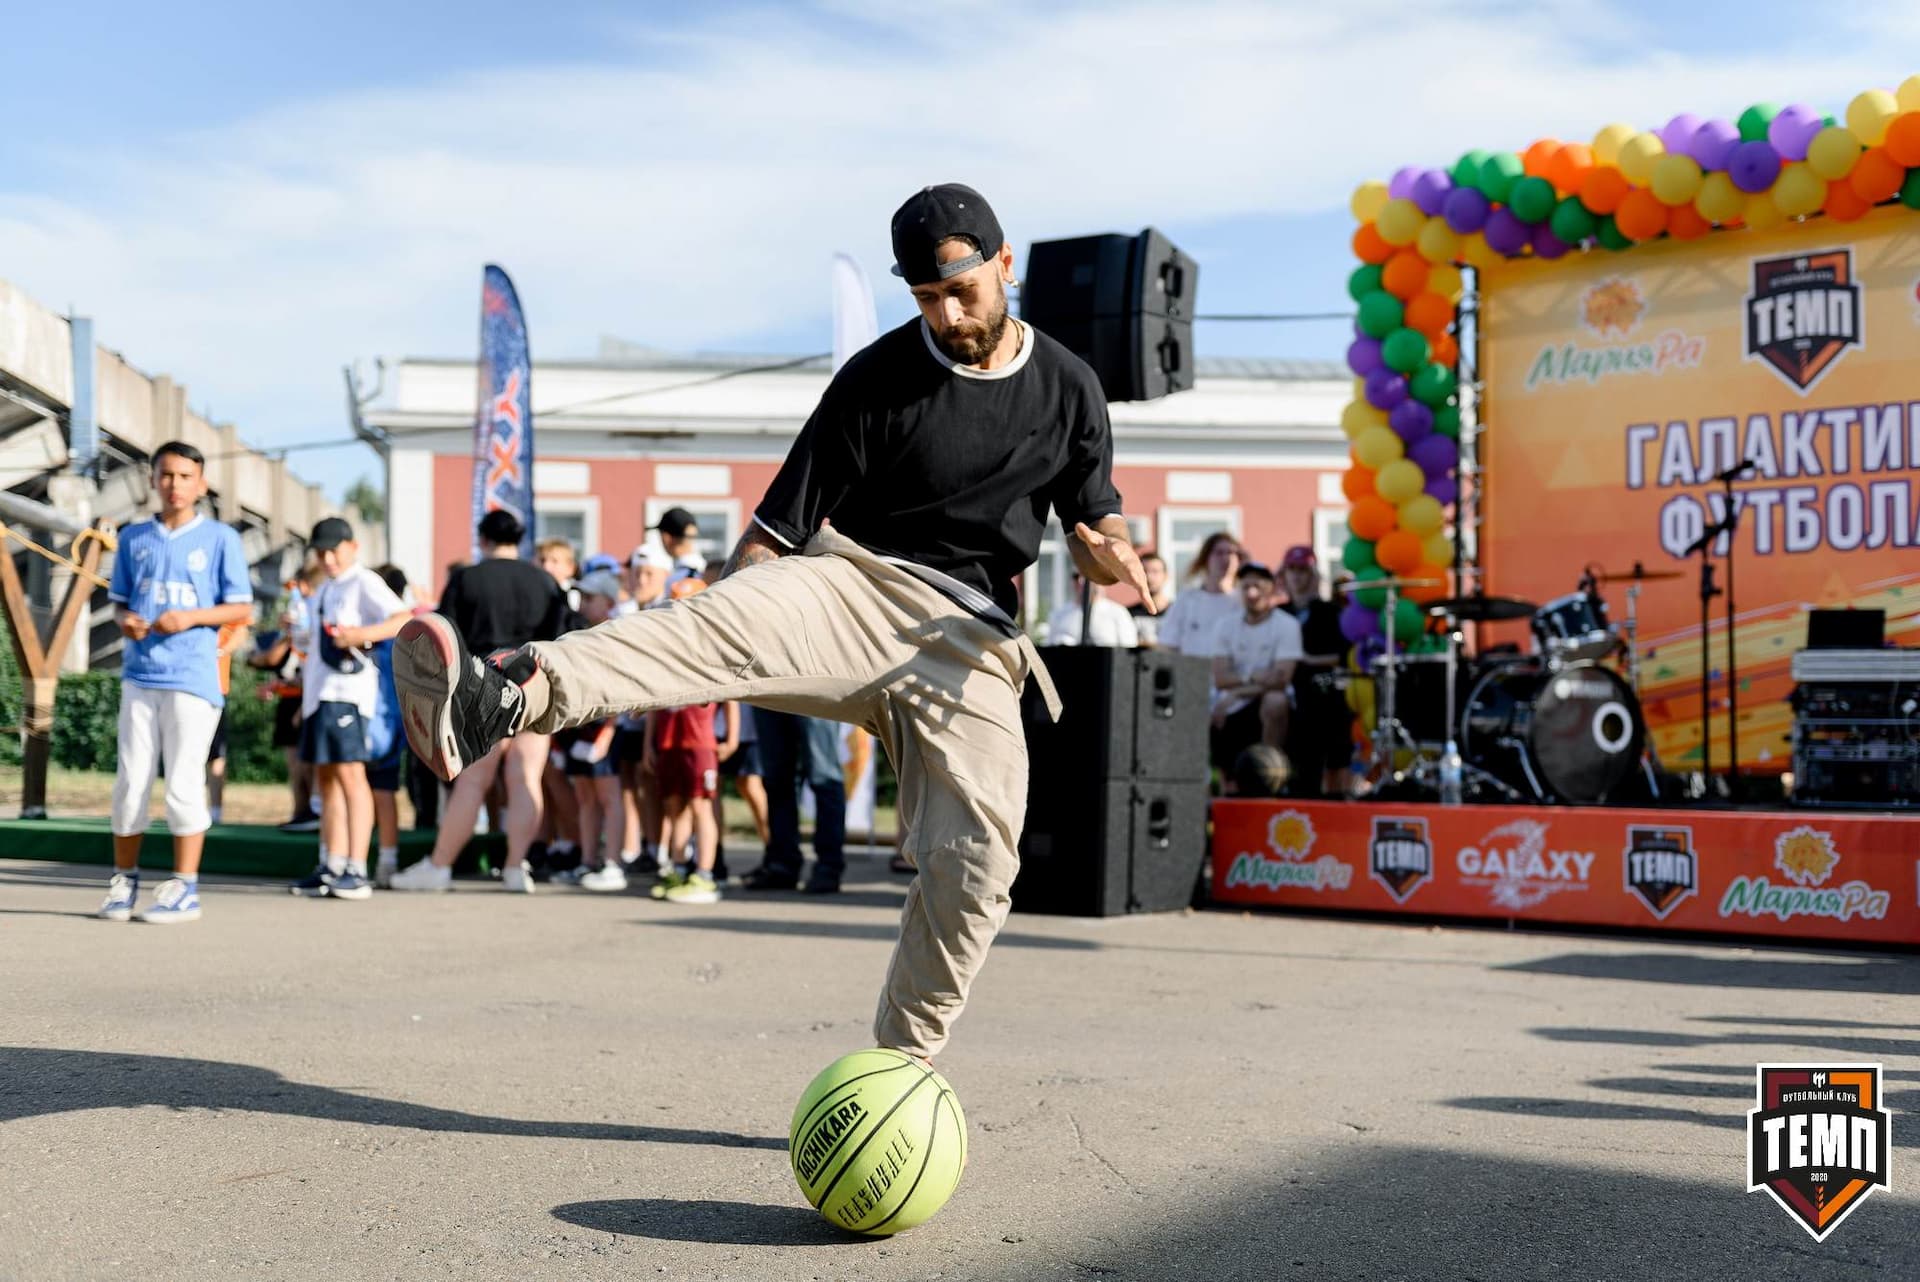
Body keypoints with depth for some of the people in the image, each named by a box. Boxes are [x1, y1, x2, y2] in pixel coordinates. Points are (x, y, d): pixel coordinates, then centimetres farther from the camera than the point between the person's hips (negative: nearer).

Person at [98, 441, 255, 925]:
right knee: (130, 781, 6)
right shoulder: (134, 538, 12)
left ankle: (184, 888, 3)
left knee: (183, 784, -3)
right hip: (139, 673, 4)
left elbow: (241, 608, 1)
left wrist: (190, 617, -14)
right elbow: (119, 600, 18)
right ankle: (123, 880, 16)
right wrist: (125, 620, -5)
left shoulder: (220, 538, 2)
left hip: (192, 678, -3)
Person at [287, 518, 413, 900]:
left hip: (347, 692, -10)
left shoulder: (364, 583, -5)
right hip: (320, 693, 10)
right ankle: (332, 867, 16)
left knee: (349, 771, -14)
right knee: (326, 778, 10)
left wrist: (365, 634, -33)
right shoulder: (325, 591, 23)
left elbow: (405, 619, -20)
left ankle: (357, 872, -16)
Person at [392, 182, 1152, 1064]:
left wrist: (1111, 554, -11)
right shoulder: (877, 378, 0)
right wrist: (693, 681, -9)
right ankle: (498, 702, -58)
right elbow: (778, 526, -2)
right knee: (733, 617, -35)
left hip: (968, 639, 2)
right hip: (855, 585, -2)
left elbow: (1092, 527, 16)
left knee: (975, 865, -12)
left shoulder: (1070, 388, 9)